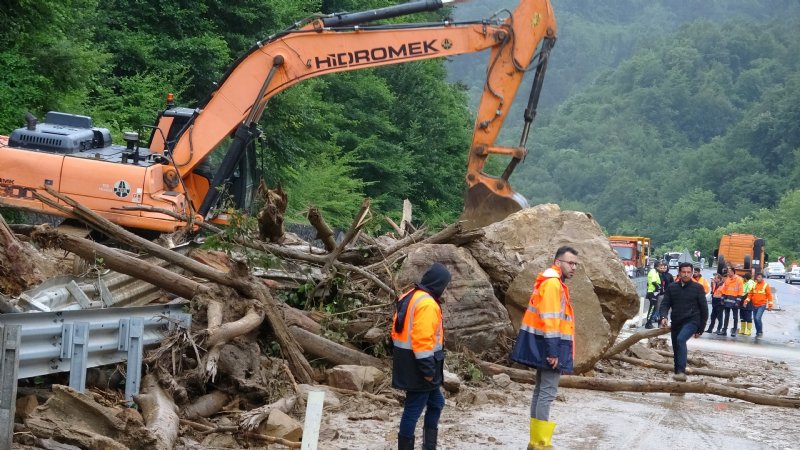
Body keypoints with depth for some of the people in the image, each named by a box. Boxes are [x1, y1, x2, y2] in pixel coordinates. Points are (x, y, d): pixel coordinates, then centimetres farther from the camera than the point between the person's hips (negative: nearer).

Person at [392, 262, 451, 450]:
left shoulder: (410, 297, 12)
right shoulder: (427, 304, -20)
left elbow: (399, 330, 17)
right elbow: (422, 339, -25)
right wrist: (428, 369, -21)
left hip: (408, 361, 10)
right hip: (418, 365, -10)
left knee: (436, 403, 19)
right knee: (414, 408, -2)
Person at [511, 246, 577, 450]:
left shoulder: (554, 282, 18)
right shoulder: (552, 283, -15)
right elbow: (549, 319, -21)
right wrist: (553, 351, -23)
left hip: (546, 344, 11)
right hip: (549, 344, -11)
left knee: (541, 391, 13)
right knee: (547, 393, -8)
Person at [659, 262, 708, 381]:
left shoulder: (697, 288, 0)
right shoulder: (672, 288, 8)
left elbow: (703, 308, 3)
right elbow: (665, 304, 3)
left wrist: (701, 329, 1)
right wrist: (663, 317, -19)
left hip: (691, 321, -5)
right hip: (676, 322, 5)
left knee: (680, 339, -30)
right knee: (676, 349, 9)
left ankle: (681, 372, -36)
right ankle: (678, 375, 23)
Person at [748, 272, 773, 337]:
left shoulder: (765, 285, -4)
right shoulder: (754, 285, 8)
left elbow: (769, 295, -3)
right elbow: (750, 294, 10)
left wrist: (770, 305, -5)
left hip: (762, 305, -5)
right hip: (754, 305, 5)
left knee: (757, 318, -18)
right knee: (755, 319, 8)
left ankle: (760, 332, -2)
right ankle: (757, 332, 22)